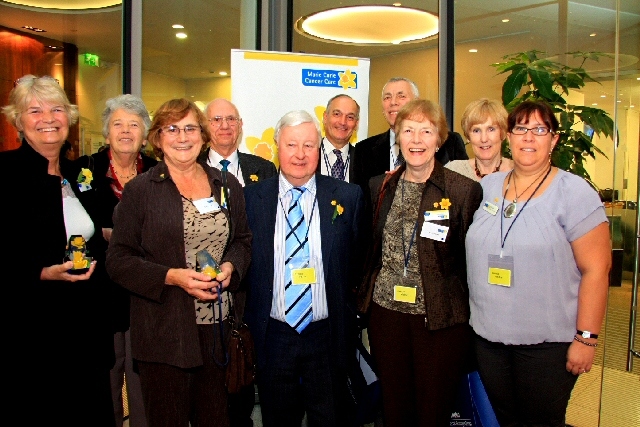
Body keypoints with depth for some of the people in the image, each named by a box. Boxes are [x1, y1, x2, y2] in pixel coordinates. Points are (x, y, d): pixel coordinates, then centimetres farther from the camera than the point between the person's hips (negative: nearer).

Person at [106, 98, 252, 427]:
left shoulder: (228, 186, 8)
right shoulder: (139, 190, -3)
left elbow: (242, 241, 16)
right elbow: (118, 260, -5)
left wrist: (230, 267, -5)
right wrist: (172, 276, -18)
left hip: (218, 326, 3)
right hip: (163, 332, -3)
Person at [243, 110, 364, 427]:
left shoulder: (348, 196, -1)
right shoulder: (252, 197, -1)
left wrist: (349, 326, 1)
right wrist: (244, 326, 2)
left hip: (327, 337, 0)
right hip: (272, 337, 1)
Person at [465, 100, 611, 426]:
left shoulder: (574, 192, -8)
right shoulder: (487, 187, 6)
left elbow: (596, 268, -10)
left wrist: (586, 337, -12)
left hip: (548, 341, -4)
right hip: (488, 335, 4)